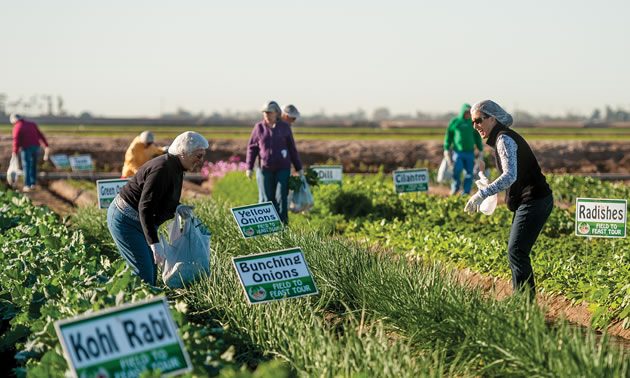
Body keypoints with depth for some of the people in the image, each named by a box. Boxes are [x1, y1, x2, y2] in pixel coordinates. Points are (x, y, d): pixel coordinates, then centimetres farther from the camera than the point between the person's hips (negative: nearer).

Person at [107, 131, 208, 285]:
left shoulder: (175, 168, 5)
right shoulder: (162, 169, -27)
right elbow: (145, 207, -32)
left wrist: (177, 208, -2)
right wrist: (154, 243, -36)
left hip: (140, 221, 11)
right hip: (125, 219, -11)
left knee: (151, 272, 11)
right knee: (143, 274, -14)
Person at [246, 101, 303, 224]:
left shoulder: (285, 127, -1)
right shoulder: (259, 127, 0)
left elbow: (292, 148, 6)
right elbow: (252, 148, 6)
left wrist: (299, 168, 8)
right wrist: (249, 167, 1)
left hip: (283, 168, -1)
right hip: (266, 169, 1)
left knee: (282, 197, -8)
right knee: (268, 199, 4)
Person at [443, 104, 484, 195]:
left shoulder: (473, 123, 6)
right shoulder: (454, 122, 1)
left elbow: (478, 138, 10)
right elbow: (448, 137, 4)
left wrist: (481, 152, 6)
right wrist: (446, 150, 0)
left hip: (469, 153, 2)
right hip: (458, 152, -2)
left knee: (469, 174, -3)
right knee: (457, 170, -18)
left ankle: (465, 193, 5)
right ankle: (455, 187, 6)